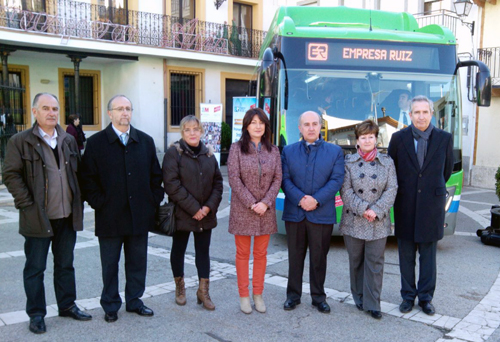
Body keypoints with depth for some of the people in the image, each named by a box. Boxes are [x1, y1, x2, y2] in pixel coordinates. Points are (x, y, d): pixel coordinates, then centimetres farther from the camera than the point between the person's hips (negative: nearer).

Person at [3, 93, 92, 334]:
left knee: (65, 265, 15)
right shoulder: (20, 141, -4)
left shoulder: (69, 141, 10)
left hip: (68, 216, 4)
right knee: (35, 268, 7)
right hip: (38, 217, -4)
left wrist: (78, 202, 6)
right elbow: (10, 175, -7)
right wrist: (26, 204, -13)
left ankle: (67, 305, 29)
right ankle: (36, 314, 20)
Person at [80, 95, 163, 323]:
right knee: (110, 264, 10)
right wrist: (99, 203, -9)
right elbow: (88, 179, -2)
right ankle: (110, 306, 24)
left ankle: (134, 301, 28)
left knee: (137, 262, 12)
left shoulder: (146, 141, 8)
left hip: (140, 216, 3)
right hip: (110, 217, -2)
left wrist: (154, 201, 2)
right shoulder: (96, 143, -1)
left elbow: (156, 175, 10)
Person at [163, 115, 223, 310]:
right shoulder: (174, 153, -8)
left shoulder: (208, 153, 7)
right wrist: (193, 208, -17)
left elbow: (218, 183, 7)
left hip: (206, 214, 4)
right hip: (181, 214, -3)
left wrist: (209, 206, -7)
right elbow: (171, 184, -15)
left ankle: (203, 291, 19)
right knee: (178, 250, 11)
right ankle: (180, 287, 29)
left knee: (203, 252, 8)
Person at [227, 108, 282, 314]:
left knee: (261, 254, 10)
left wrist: (265, 203, -11)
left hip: (266, 211, 3)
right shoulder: (236, 149, -2)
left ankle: (258, 295, 22)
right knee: (243, 254, 6)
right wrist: (251, 204, -14)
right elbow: (234, 179, -8)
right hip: (242, 211, -2)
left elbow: (277, 179, 2)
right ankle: (244, 296, 18)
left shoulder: (273, 151, 7)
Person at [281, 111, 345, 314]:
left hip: (322, 214, -1)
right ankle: (293, 295, 24)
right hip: (294, 213, 1)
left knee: (319, 257, 8)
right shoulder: (288, 151, 8)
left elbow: (336, 180, -4)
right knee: (295, 256, 11)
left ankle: (318, 297, 22)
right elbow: (285, 179, -1)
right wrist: (300, 199, -16)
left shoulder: (335, 151, 5)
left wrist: (316, 200, -16)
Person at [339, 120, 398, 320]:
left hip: (378, 223, 0)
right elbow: (345, 190, -4)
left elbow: (391, 190, 0)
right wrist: (362, 209, -15)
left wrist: (376, 210, -13)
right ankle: (359, 298, 25)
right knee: (356, 262, 10)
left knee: (375, 263, 1)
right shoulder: (349, 162, 4)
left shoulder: (387, 162, 7)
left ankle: (372, 304, 8)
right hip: (353, 221, 0)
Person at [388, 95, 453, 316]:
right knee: (406, 255, 8)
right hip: (405, 206, 0)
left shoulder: (445, 139, 0)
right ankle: (408, 296, 22)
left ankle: (425, 298, 21)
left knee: (428, 255, 8)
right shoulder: (399, 138, -2)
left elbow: (447, 170, 12)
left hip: (432, 205, 0)